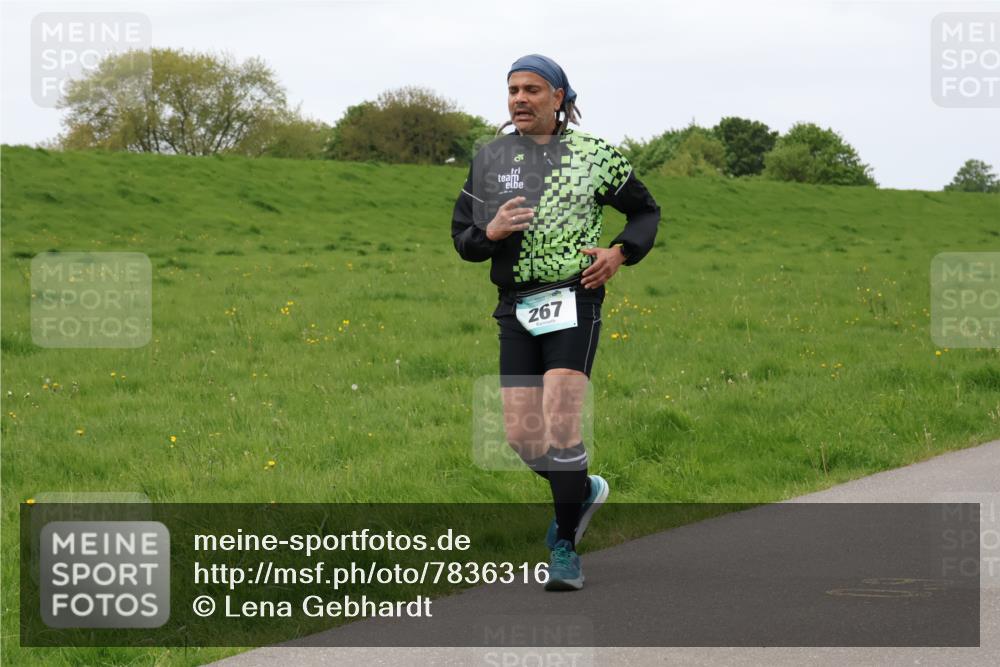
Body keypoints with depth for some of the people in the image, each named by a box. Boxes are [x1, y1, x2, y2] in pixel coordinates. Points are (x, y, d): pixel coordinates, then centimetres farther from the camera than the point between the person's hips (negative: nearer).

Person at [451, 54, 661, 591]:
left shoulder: (594, 155, 4)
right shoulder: (490, 158, 10)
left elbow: (646, 211, 15)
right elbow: (462, 236, 13)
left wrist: (619, 253, -4)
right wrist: (490, 232, -9)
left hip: (573, 302, -4)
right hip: (516, 309, 4)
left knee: (560, 425, -15)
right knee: (521, 435, -1)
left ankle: (565, 550, -7)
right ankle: (583, 491, 30)